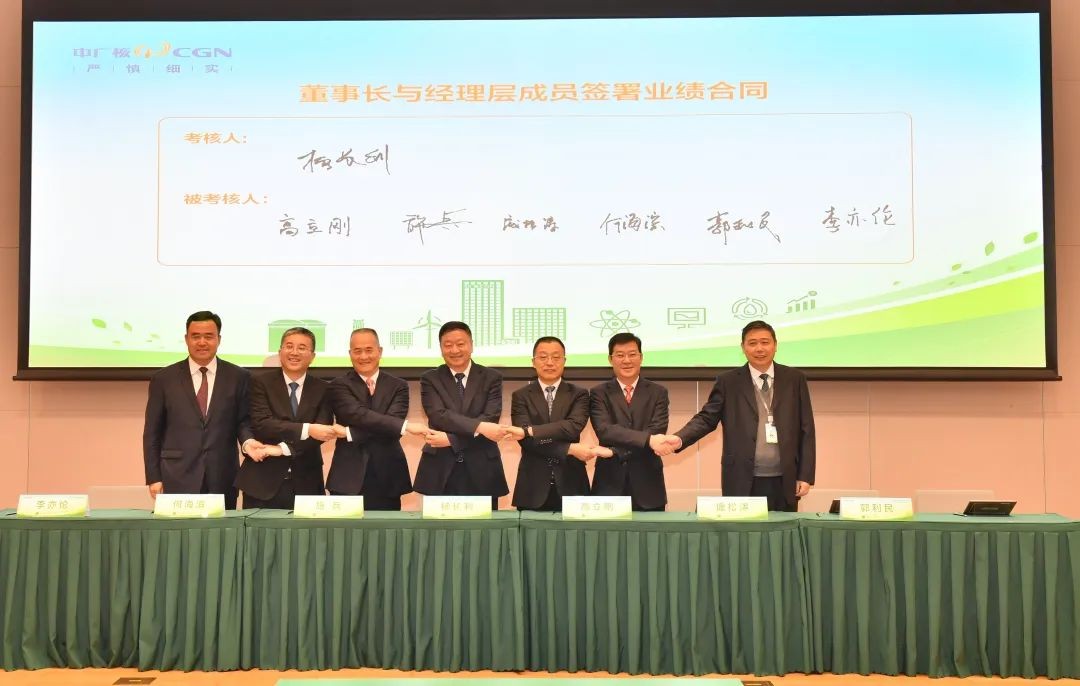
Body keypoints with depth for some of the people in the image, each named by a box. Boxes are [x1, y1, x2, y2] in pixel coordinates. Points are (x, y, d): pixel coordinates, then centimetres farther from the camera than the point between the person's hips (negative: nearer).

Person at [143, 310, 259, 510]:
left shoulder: (238, 377, 6)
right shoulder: (163, 378, 6)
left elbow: (243, 420, 8)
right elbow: (152, 432, 7)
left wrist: (247, 440, -15)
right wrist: (153, 478, 0)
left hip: (222, 479, 1)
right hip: (177, 478, 0)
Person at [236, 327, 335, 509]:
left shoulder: (323, 389, 6)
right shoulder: (261, 382, 0)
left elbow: (323, 431, -6)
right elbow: (261, 424, -13)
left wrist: (283, 448, -18)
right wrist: (307, 429, -23)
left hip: (305, 484, 2)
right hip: (262, 480, -1)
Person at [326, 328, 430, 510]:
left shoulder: (398, 386, 7)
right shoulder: (339, 385, 2)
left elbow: (393, 426, -8)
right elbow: (358, 415, -16)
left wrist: (350, 433, -17)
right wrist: (406, 426, -23)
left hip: (387, 479, 2)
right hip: (348, 480, -2)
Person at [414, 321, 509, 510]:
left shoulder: (491, 378, 5)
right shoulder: (430, 379, 5)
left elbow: (491, 419, -8)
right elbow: (439, 415, -11)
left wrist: (451, 439, -17)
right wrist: (479, 427, -23)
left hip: (481, 469, 0)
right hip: (440, 470, 0)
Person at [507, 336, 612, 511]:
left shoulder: (579, 394, 5)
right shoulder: (521, 396, 4)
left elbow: (574, 426, -14)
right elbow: (526, 439, -9)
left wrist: (529, 430, -23)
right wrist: (570, 449, -18)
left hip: (570, 485, 0)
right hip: (533, 487, 0)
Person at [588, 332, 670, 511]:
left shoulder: (658, 393, 7)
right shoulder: (599, 393, 4)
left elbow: (657, 432, -7)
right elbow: (604, 430, -13)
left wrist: (617, 451, -17)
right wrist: (648, 439, -25)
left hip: (647, 485, 1)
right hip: (610, 484, -1)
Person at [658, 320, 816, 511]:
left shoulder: (795, 379, 7)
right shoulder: (728, 381, 4)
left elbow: (806, 429, 6)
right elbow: (707, 418, -1)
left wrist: (805, 475, 1)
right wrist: (679, 439, -20)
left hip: (784, 482, 1)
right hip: (742, 481, -1)